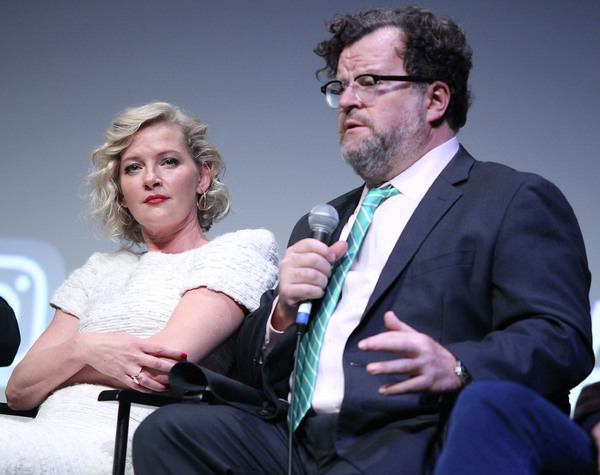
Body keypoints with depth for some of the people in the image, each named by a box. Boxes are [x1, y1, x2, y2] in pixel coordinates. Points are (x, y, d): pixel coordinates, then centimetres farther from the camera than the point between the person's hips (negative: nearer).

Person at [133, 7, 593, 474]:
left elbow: (562, 340, -8)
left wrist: (454, 367, -27)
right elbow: (253, 376, 27)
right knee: (166, 432, -19)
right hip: (295, 435, 7)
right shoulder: (320, 224, 30)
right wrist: (282, 311, 4)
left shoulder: (517, 202, 8)